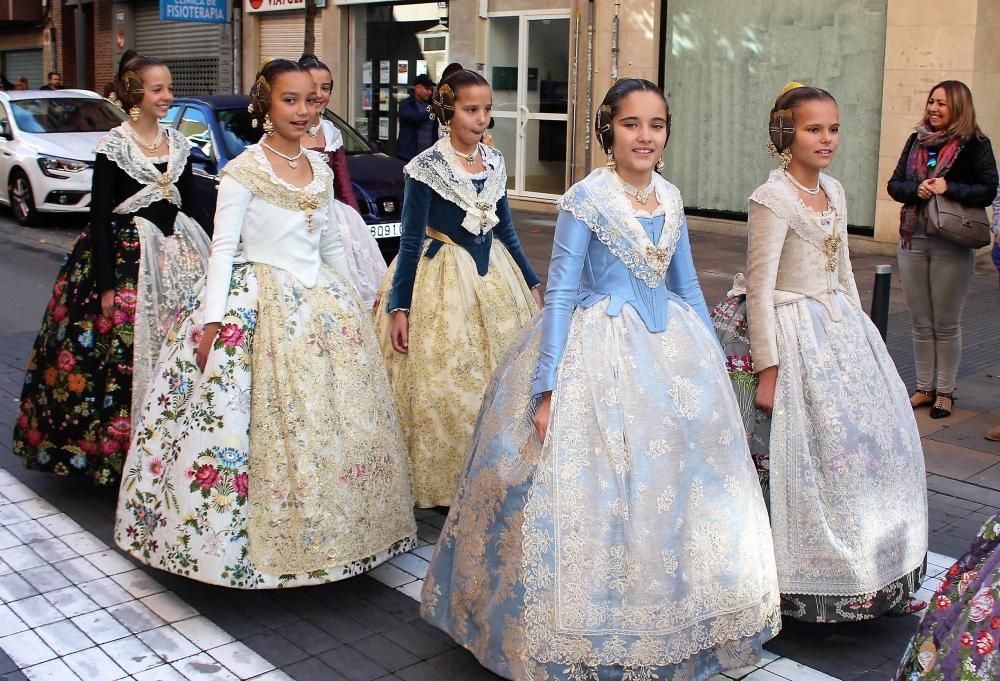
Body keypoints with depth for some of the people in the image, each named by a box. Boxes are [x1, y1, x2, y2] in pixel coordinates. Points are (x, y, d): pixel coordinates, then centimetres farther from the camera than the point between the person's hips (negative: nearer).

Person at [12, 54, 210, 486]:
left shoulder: (178, 144, 8)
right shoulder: (114, 145, -7)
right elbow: (99, 216, -9)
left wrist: (203, 264, 10)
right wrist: (106, 285, -14)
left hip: (176, 254, 5)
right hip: (125, 255, -5)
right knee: (125, 353, -5)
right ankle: (118, 448, 8)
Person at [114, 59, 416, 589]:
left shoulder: (321, 168, 11)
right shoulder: (243, 170, -6)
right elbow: (222, 248, -10)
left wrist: (353, 303, 20)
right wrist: (211, 321, -18)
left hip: (323, 303, 6)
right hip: (262, 305, -6)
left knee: (340, 419, 8)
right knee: (268, 422, -6)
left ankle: (325, 533, 22)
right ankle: (262, 541, 8)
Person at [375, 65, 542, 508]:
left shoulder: (495, 162, 6)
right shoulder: (426, 168, -10)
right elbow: (410, 242, -9)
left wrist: (532, 283, 16)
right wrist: (398, 307, -13)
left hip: (494, 275, 6)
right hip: (442, 280, -6)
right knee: (444, 386, -2)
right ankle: (442, 486, 13)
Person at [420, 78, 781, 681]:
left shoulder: (671, 197, 7)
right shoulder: (586, 198, -10)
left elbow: (687, 286, 15)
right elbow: (560, 295, -12)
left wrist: (715, 364, 16)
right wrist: (546, 390, -16)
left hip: (669, 349, 6)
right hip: (598, 354, -6)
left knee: (671, 491, 12)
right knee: (596, 493, -2)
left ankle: (668, 628, 31)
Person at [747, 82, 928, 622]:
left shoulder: (834, 192, 10)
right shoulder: (772, 199, -14)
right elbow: (759, 290, -16)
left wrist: (861, 332, 16)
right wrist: (767, 371, -18)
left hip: (843, 325, 9)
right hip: (798, 332, -9)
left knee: (882, 433, 11)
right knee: (822, 446, -5)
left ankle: (878, 575, 26)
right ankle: (820, 588, 12)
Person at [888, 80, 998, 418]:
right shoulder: (916, 141, 8)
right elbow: (894, 185, 7)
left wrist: (948, 189, -22)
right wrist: (917, 190, -13)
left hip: (952, 244, -4)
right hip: (913, 239, 5)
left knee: (946, 324, 5)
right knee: (921, 323, 11)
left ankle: (945, 392, 16)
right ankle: (925, 388, 22)